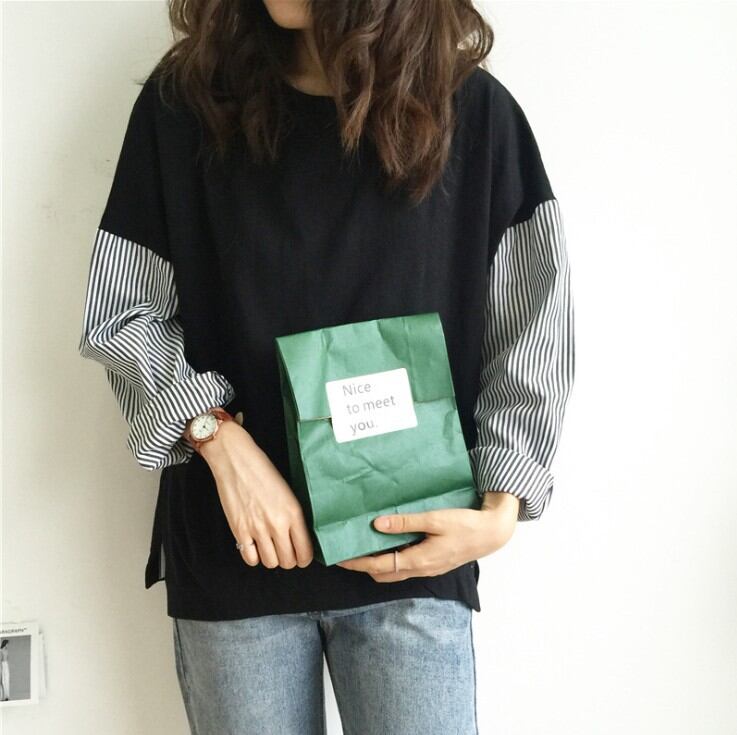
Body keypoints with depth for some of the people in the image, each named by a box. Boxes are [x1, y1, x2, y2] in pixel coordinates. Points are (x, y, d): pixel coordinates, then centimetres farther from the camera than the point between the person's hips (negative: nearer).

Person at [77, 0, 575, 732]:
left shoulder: (473, 110, -2)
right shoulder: (185, 101, 0)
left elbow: (534, 334, 1)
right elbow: (118, 315, 2)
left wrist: (499, 508, -9)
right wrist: (220, 439, -13)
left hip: (413, 557, 0)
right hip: (232, 554, 1)